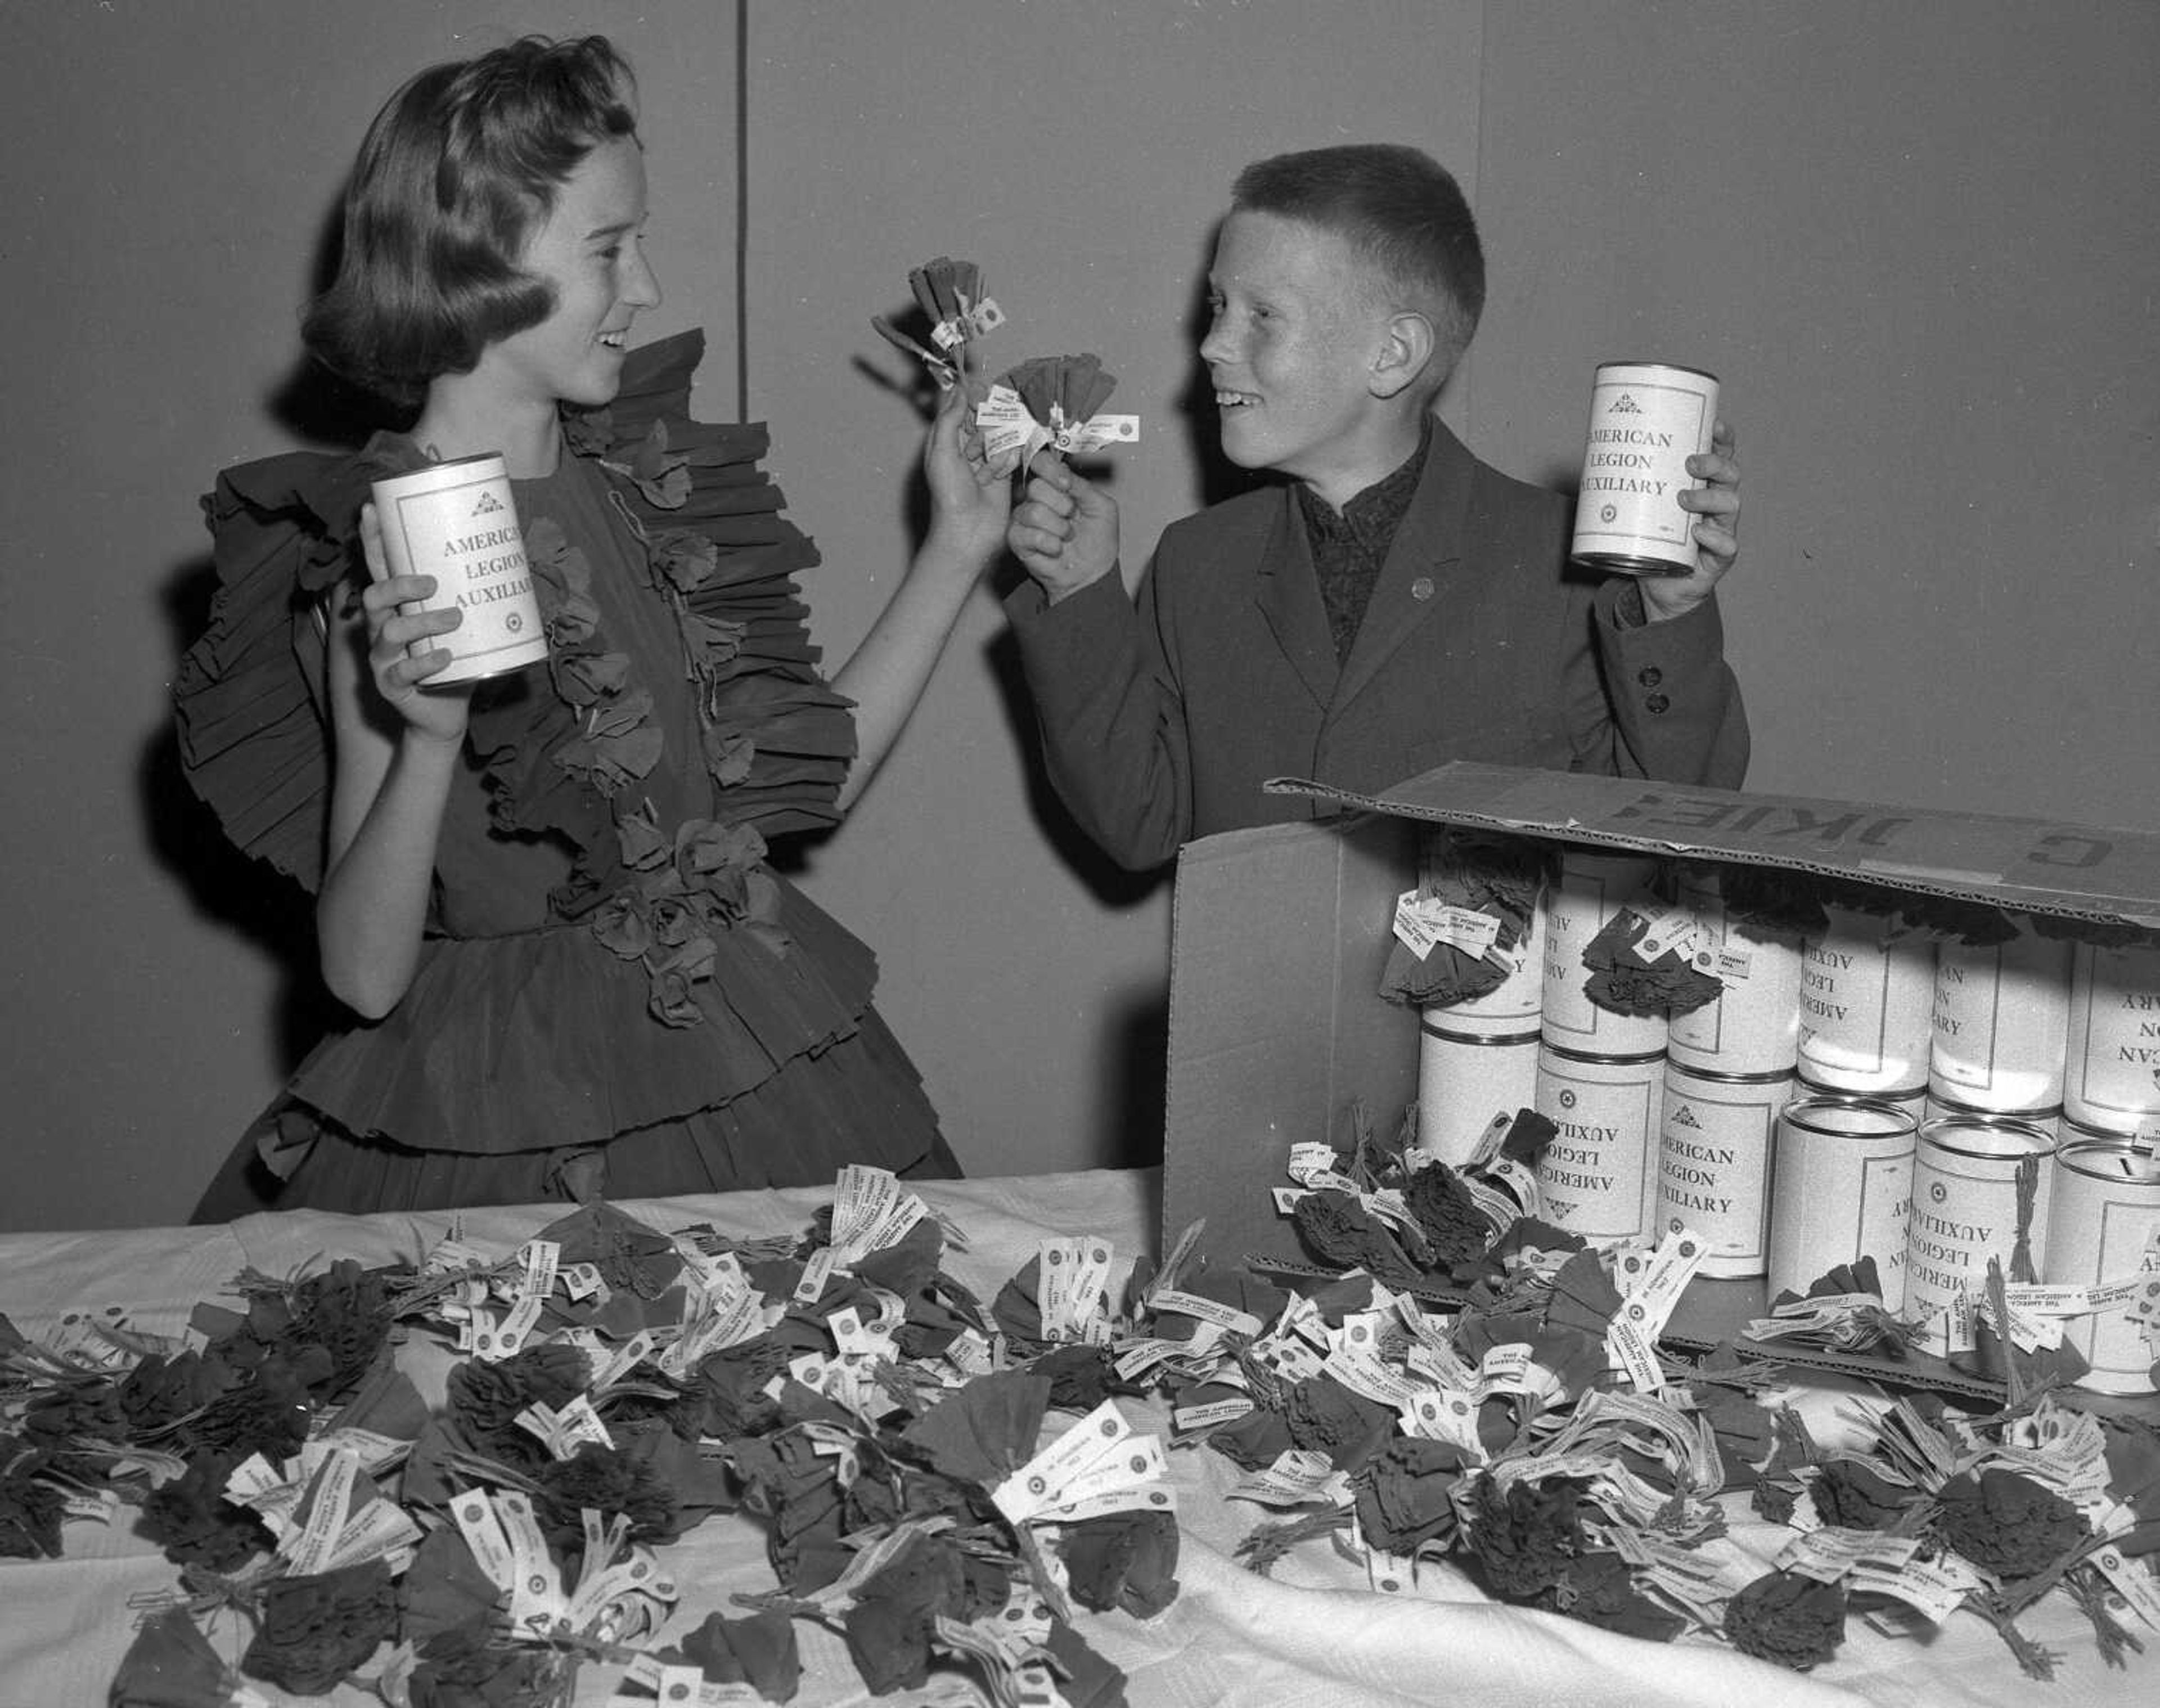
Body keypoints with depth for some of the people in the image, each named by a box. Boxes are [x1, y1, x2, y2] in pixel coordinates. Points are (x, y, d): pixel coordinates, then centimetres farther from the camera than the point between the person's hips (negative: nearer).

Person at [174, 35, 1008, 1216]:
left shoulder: (645, 480, 3)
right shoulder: (367, 556, -12)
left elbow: (806, 776, 8)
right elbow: (364, 977, -14)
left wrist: (958, 548, 6)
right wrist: (429, 740, -30)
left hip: (753, 1074, 5)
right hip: (505, 1125, -5)